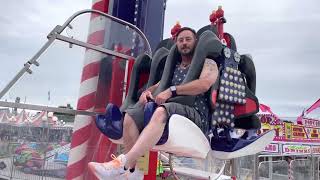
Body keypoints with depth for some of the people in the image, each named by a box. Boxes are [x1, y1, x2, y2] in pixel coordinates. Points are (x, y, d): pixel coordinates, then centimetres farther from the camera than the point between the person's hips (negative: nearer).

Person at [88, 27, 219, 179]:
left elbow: (204, 84, -11)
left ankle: (123, 163, -44)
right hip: (172, 111, 6)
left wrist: (172, 90, -15)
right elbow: (159, 85, 27)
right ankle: (131, 167, -27)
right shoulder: (174, 68, 29)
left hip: (195, 114, -6)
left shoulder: (207, 63, 11)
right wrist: (146, 92, 1)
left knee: (161, 112, -38)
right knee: (130, 116, -18)